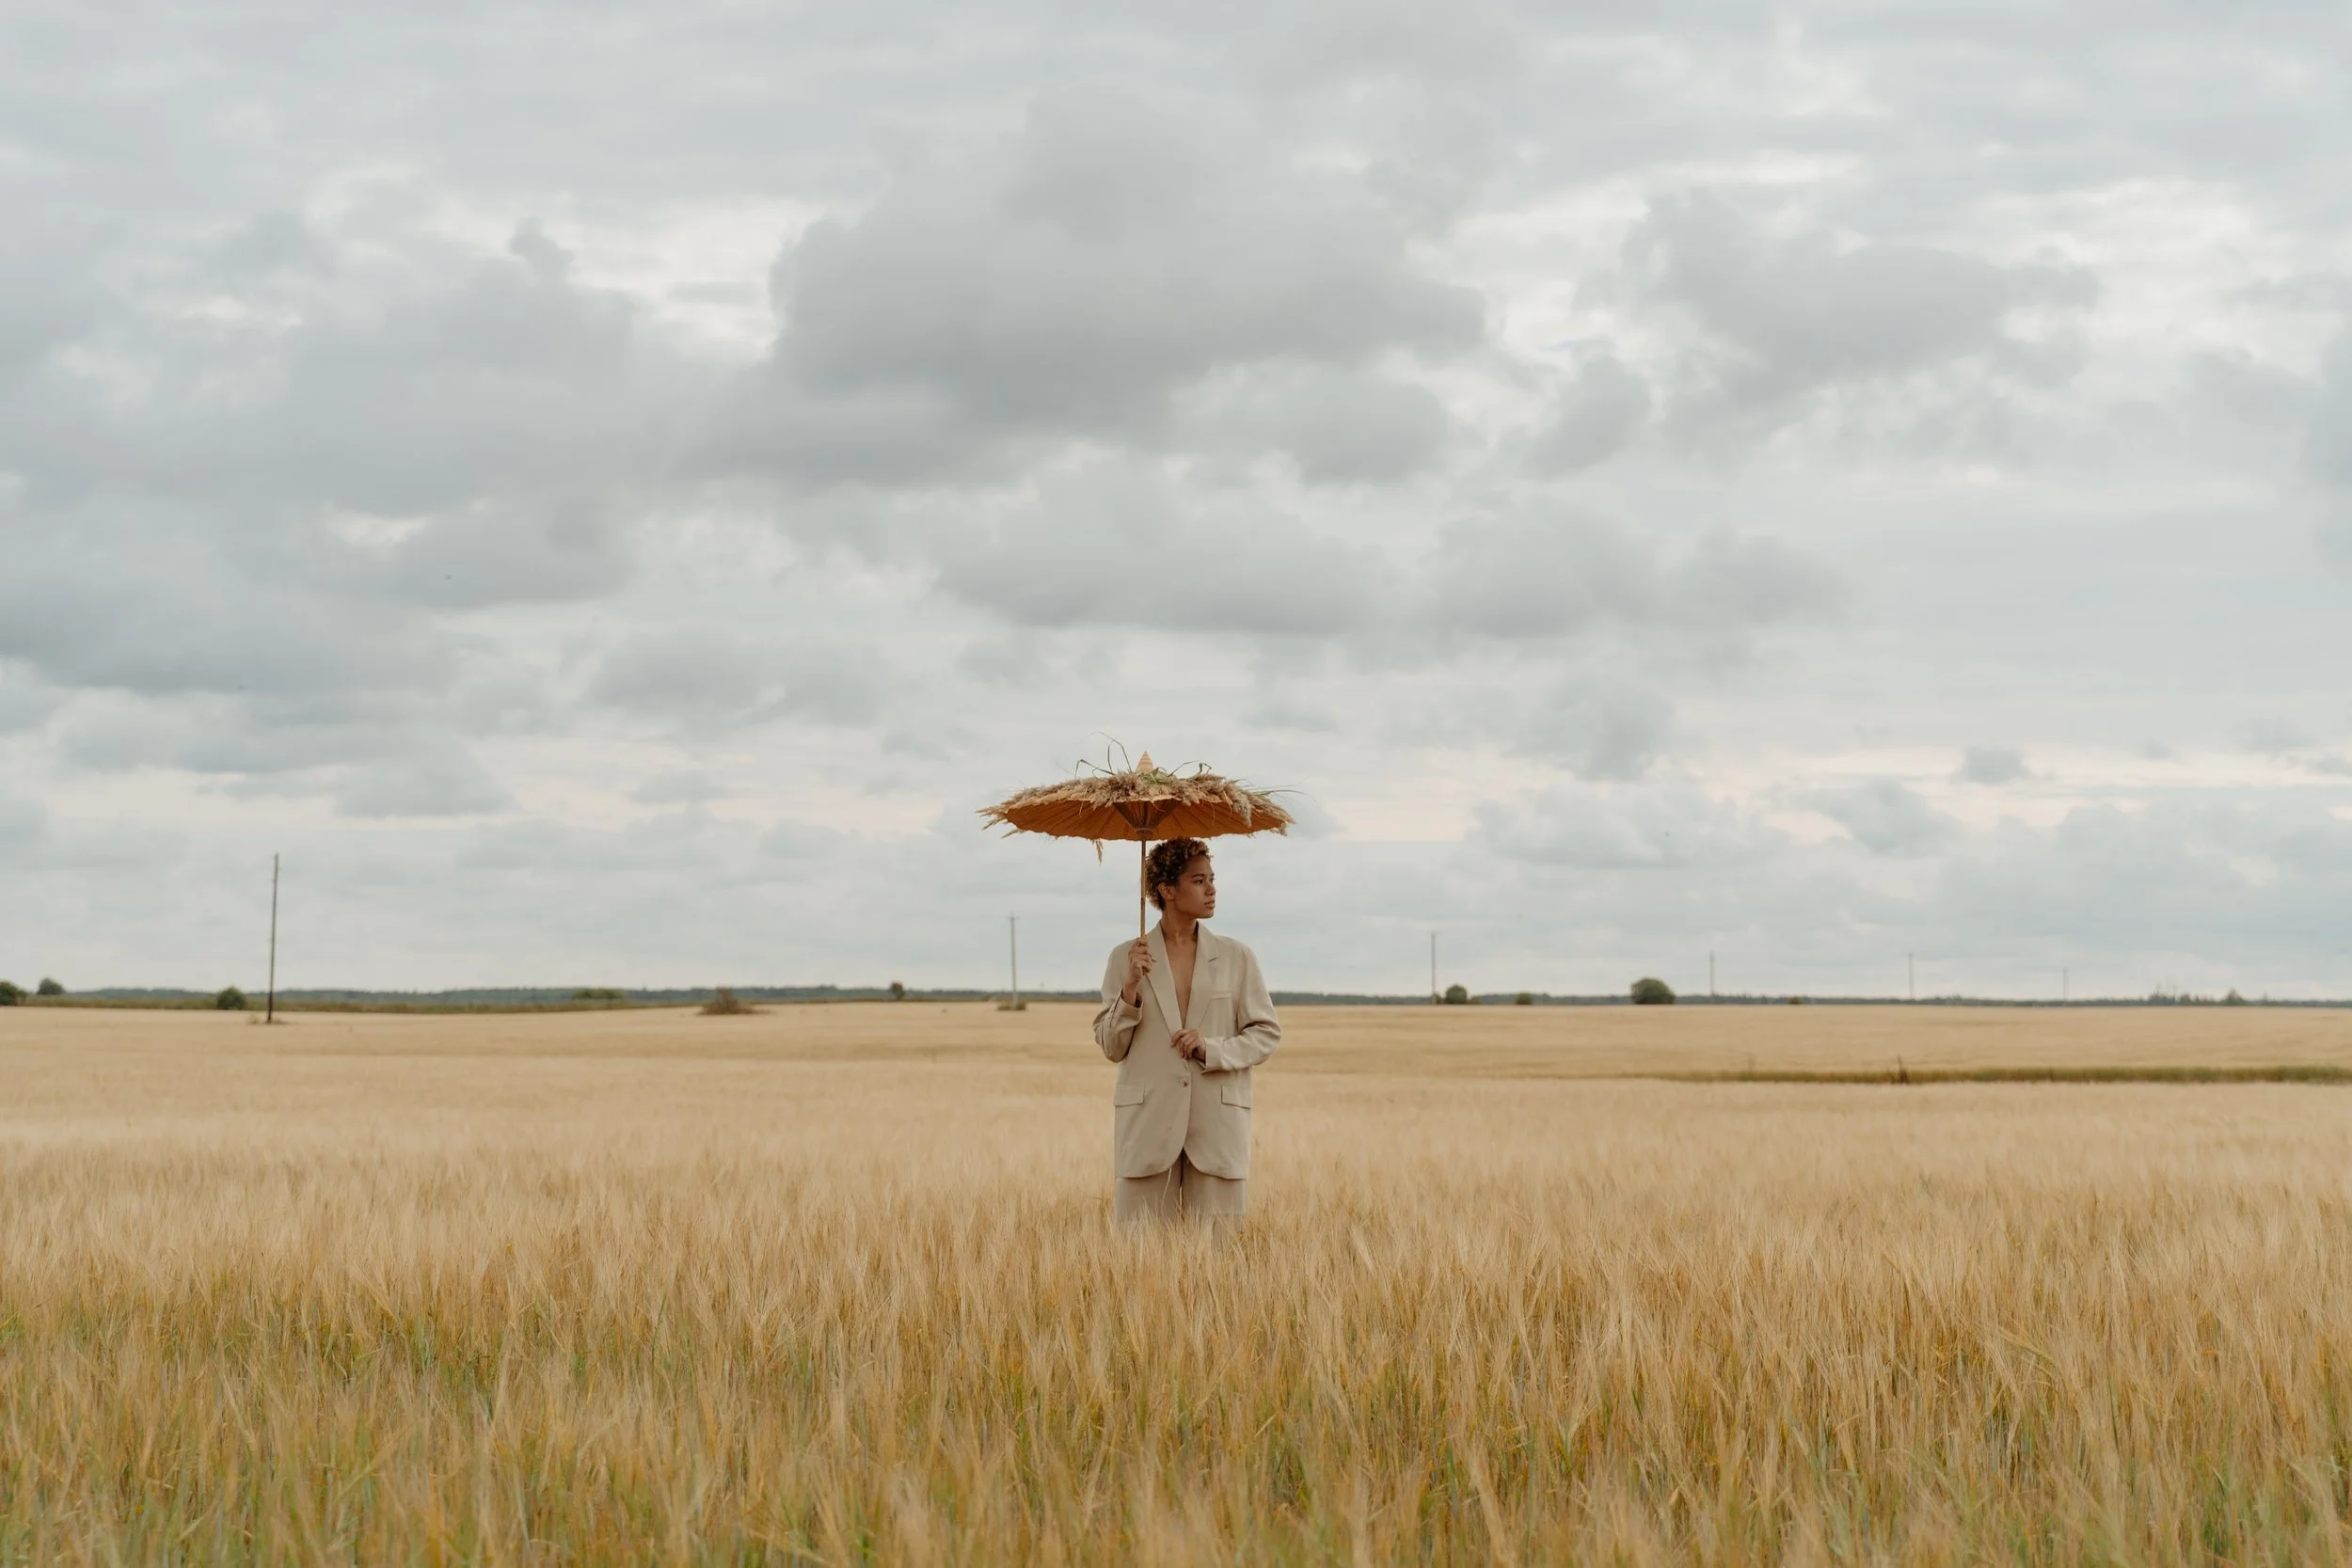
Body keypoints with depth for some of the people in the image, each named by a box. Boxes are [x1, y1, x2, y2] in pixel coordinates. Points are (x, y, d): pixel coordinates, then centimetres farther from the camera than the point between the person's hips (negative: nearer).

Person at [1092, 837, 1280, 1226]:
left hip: (1218, 1121, 0)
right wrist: (1131, 987, -8)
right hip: (1147, 1121, 0)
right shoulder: (1127, 957, 5)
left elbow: (1267, 1033, 7)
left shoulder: (1237, 957, 6)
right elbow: (1110, 1046, 6)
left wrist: (1212, 1049, -9)